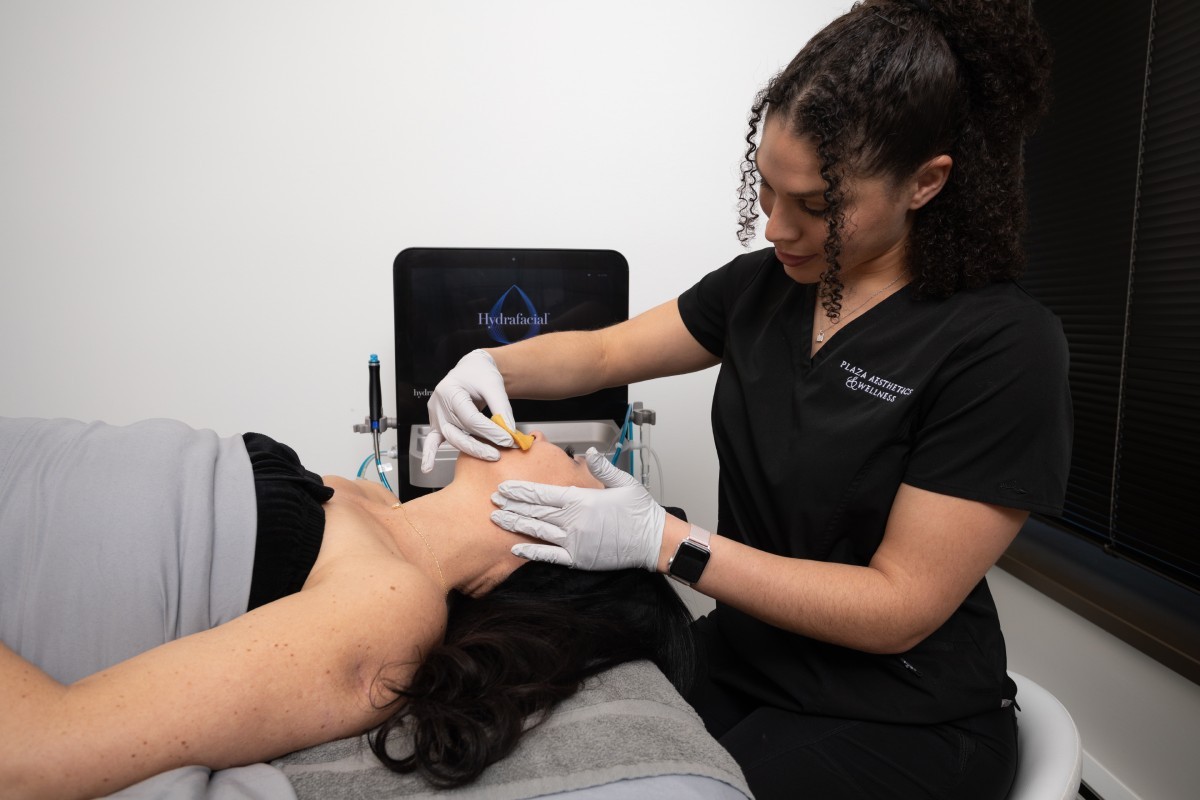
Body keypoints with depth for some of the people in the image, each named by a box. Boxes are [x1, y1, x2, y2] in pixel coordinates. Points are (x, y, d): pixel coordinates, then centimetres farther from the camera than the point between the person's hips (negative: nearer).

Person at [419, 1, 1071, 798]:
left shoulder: (1003, 345, -19)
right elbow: (602, 352, 7)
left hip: (898, 724, -4)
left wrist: (663, 540, -27)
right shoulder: (764, 284, -2)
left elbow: (898, 607, -20)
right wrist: (491, 367, -13)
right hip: (742, 660, 5)